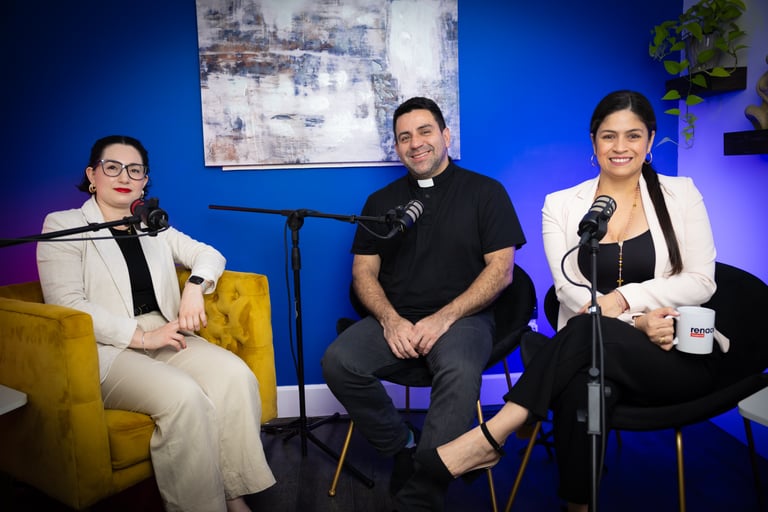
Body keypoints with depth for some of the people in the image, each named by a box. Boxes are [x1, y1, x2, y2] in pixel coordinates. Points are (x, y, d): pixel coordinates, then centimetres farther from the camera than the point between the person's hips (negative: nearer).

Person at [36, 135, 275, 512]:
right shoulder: (62, 225, 1)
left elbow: (209, 254, 16)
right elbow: (66, 303, -10)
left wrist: (195, 286, -8)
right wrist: (141, 336, -17)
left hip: (164, 335, 5)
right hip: (106, 350, -5)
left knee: (236, 374, -22)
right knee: (185, 396, -31)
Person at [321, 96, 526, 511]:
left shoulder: (485, 192, 5)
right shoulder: (381, 201, 14)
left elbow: (501, 270, -2)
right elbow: (363, 271, 9)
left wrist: (444, 317, -15)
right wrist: (390, 319, -11)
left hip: (462, 317, -3)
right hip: (394, 319, 3)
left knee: (459, 372, -36)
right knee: (338, 363, -24)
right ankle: (404, 447, -3)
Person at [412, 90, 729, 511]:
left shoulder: (680, 193, 8)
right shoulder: (561, 205, 7)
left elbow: (701, 282, 0)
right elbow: (570, 291, -2)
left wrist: (624, 297, -16)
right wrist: (637, 320, -18)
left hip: (682, 354, 0)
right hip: (595, 354, 1)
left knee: (589, 330, -33)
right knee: (583, 383, -37)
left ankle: (490, 436, -31)